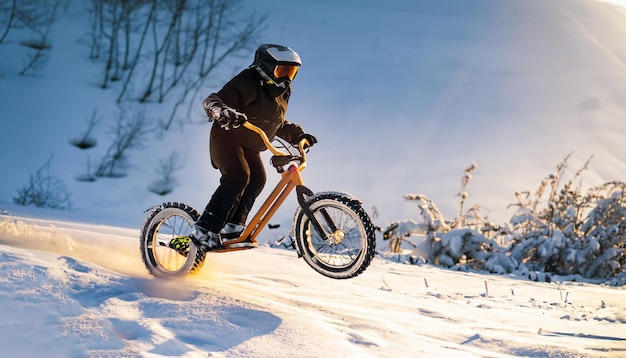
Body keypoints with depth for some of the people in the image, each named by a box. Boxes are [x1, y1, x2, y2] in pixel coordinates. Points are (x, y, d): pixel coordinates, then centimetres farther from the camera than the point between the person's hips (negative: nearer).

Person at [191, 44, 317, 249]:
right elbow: (212, 102, -29)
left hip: (249, 146, 9)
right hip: (227, 136, -9)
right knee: (238, 177, -27)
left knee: (257, 180, -6)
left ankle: (233, 228, 0)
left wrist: (298, 134, 7)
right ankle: (204, 231, -31)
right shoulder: (249, 83, -22)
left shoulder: (282, 91, 6)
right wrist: (226, 113, -50)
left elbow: (278, 123, 21)